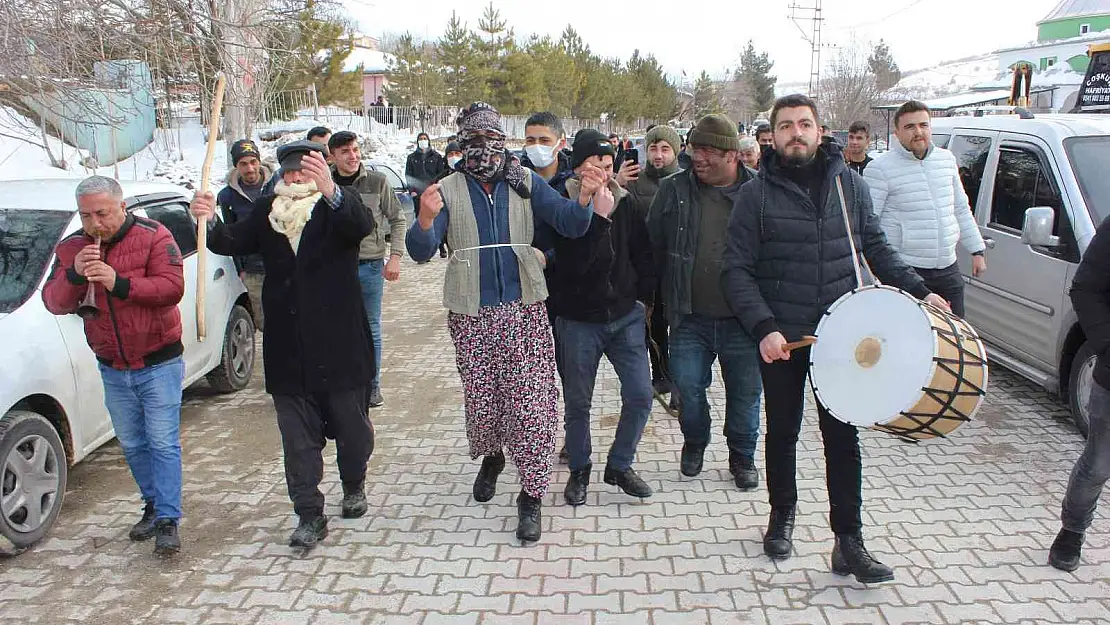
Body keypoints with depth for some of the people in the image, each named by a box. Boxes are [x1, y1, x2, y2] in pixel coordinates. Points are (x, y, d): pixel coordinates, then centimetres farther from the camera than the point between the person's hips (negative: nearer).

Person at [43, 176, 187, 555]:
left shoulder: (152, 236, -10)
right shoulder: (70, 248, 4)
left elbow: (173, 287, -20)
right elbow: (54, 303, -1)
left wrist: (119, 283, -29)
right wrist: (74, 275, -19)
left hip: (158, 363, -5)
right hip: (113, 369, 5)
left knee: (163, 444, -4)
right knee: (132, 445, 14)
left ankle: (168, 520, 0)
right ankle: (154, 506, 29)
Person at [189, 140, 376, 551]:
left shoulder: (337, 206, -4)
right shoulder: (267, 211, 10)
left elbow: (363, 224, -26)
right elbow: (232, 242, -1)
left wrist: (330, 190, -45)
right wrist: (208, 221, -23)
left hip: (338, 345, -3)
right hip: (287, 349, 3)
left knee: (351, 425, 12)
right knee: (298, 437, 5)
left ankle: (354, 486, 37)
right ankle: (310, 516, 13)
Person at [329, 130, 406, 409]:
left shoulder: (377, 181, -3)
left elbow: (397, 220, 3)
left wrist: (395, 256, -6)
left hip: (371, 266, -1)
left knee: (371, 329, 9)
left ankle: (373, 385, 21)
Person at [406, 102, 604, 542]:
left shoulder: (525, 183, 4)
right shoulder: (447, 190, 2)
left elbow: (569, 224, -5)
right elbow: (421, 251, -8)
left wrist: (584, 198, -26)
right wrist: (426, 221, -30)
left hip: (524, 308, 0)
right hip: (471, 314, 1)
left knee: (530, 401, -5)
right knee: (480, 399, 11)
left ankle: (531, 494, 8)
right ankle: (491, 456, 42)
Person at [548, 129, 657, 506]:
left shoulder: (626, 203, 1)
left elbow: (643, 255, 12)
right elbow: (572, 263, -23)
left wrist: (643, 297, 9)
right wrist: (599, 217, -26)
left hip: (626, 316, 3)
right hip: (579, 321, -3)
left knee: (640, 396, 0)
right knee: (578, 403, 9)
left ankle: (619, 466, 21)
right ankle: (579, 469, 30)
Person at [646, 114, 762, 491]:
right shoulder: (674, 191, 1)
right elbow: (652, 246, 6)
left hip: (743, 320, 0)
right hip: (690, 318, 1)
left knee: (745, 393, 11)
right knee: (688, 388, 6)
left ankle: (742, 457, 33)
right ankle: (695, 443, 35)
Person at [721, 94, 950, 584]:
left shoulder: (850, 184, 5)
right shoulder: (756, 194, -5)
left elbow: (876, 247, 13)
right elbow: (737, 271, -8)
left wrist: (918, 291, 1)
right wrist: (763, 327, -19)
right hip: (780, 337, -1)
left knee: (842, 437, 4)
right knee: (782, 434, 13)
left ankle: (848, 543, 13)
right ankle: (782, 517, 34)